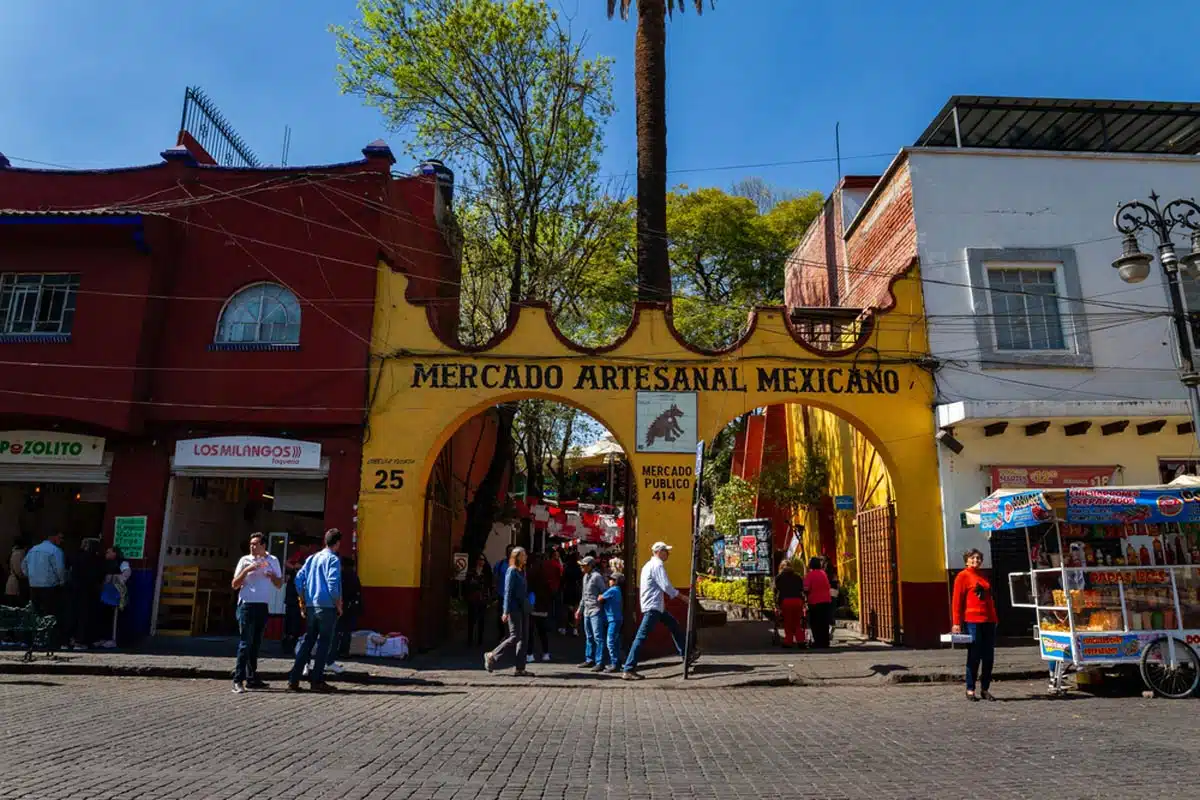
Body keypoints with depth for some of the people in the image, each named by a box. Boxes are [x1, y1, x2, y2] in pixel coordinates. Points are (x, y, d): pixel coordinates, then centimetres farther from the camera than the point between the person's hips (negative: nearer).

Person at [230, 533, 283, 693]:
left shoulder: (273, 561, 10)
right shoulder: (245, 560, 2)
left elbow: (279, 584, 12)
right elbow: (234, 585, 1)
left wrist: (272, 576, -9)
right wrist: (246, 570, -14)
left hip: (263, 606, 4)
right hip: (247, 605, -4)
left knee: (256, 644, 9)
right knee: (245, 643, -9)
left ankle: (251, 678, 16)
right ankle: (238, 680, -9)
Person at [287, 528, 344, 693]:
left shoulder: (312, 558, 13)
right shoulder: (333, 559, -8)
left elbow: (299, 580, 11)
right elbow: (333, 585, -17)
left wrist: (303, 604, 16)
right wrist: (339, 606, -7)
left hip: (311, 606, 7)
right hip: (327, 607, -7)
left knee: (308, 641, 13)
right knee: (324, 643, 2)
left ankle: (293, 680, 10)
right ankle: (316, 681, 4)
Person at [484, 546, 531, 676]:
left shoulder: (522, 571, 15)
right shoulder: (512, 571, -9)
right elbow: (508, 592, -14)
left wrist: (528, 605, 14)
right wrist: (506, 611, -18)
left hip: (523, 608, 8)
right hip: (514, 608, -8)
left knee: (524, 637, 5)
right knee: (515, 637, -8)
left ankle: (520, 668, 8)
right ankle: (492, 656, 7)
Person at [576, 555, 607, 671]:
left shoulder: (597, 576, -12)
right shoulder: (585, 576, 14)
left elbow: (604, 593, -11)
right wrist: (580, 609, 23)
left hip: (596, 611, -9)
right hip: (587, 611, 9)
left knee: (598, 637, -7)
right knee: (589, 637, 15)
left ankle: (600, 662, -5)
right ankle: (589, 660, 23)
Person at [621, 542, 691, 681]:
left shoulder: (649, 564, 18)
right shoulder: (657, 565, -13)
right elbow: (666, 586, -18)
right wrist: (679, 595, -7)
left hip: (656, 606, 11)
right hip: (653, 606, -11)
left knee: (673, 624, 21)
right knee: (641, 636, -11)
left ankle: (684, 654, 29)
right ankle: (628, 670, -12)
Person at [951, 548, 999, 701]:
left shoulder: (984, 577, 19)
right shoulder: (963, 576, -1)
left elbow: (990, 599, 22)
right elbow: (957, 601, -6)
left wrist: (995, 619, 13)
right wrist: (956, 623, -12)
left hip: (988, 621, 6)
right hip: (972, 621, -6)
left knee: (989, 657, 7)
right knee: (974, 656, -3)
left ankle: (985, 689, 17)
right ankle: (970, 690, 5)